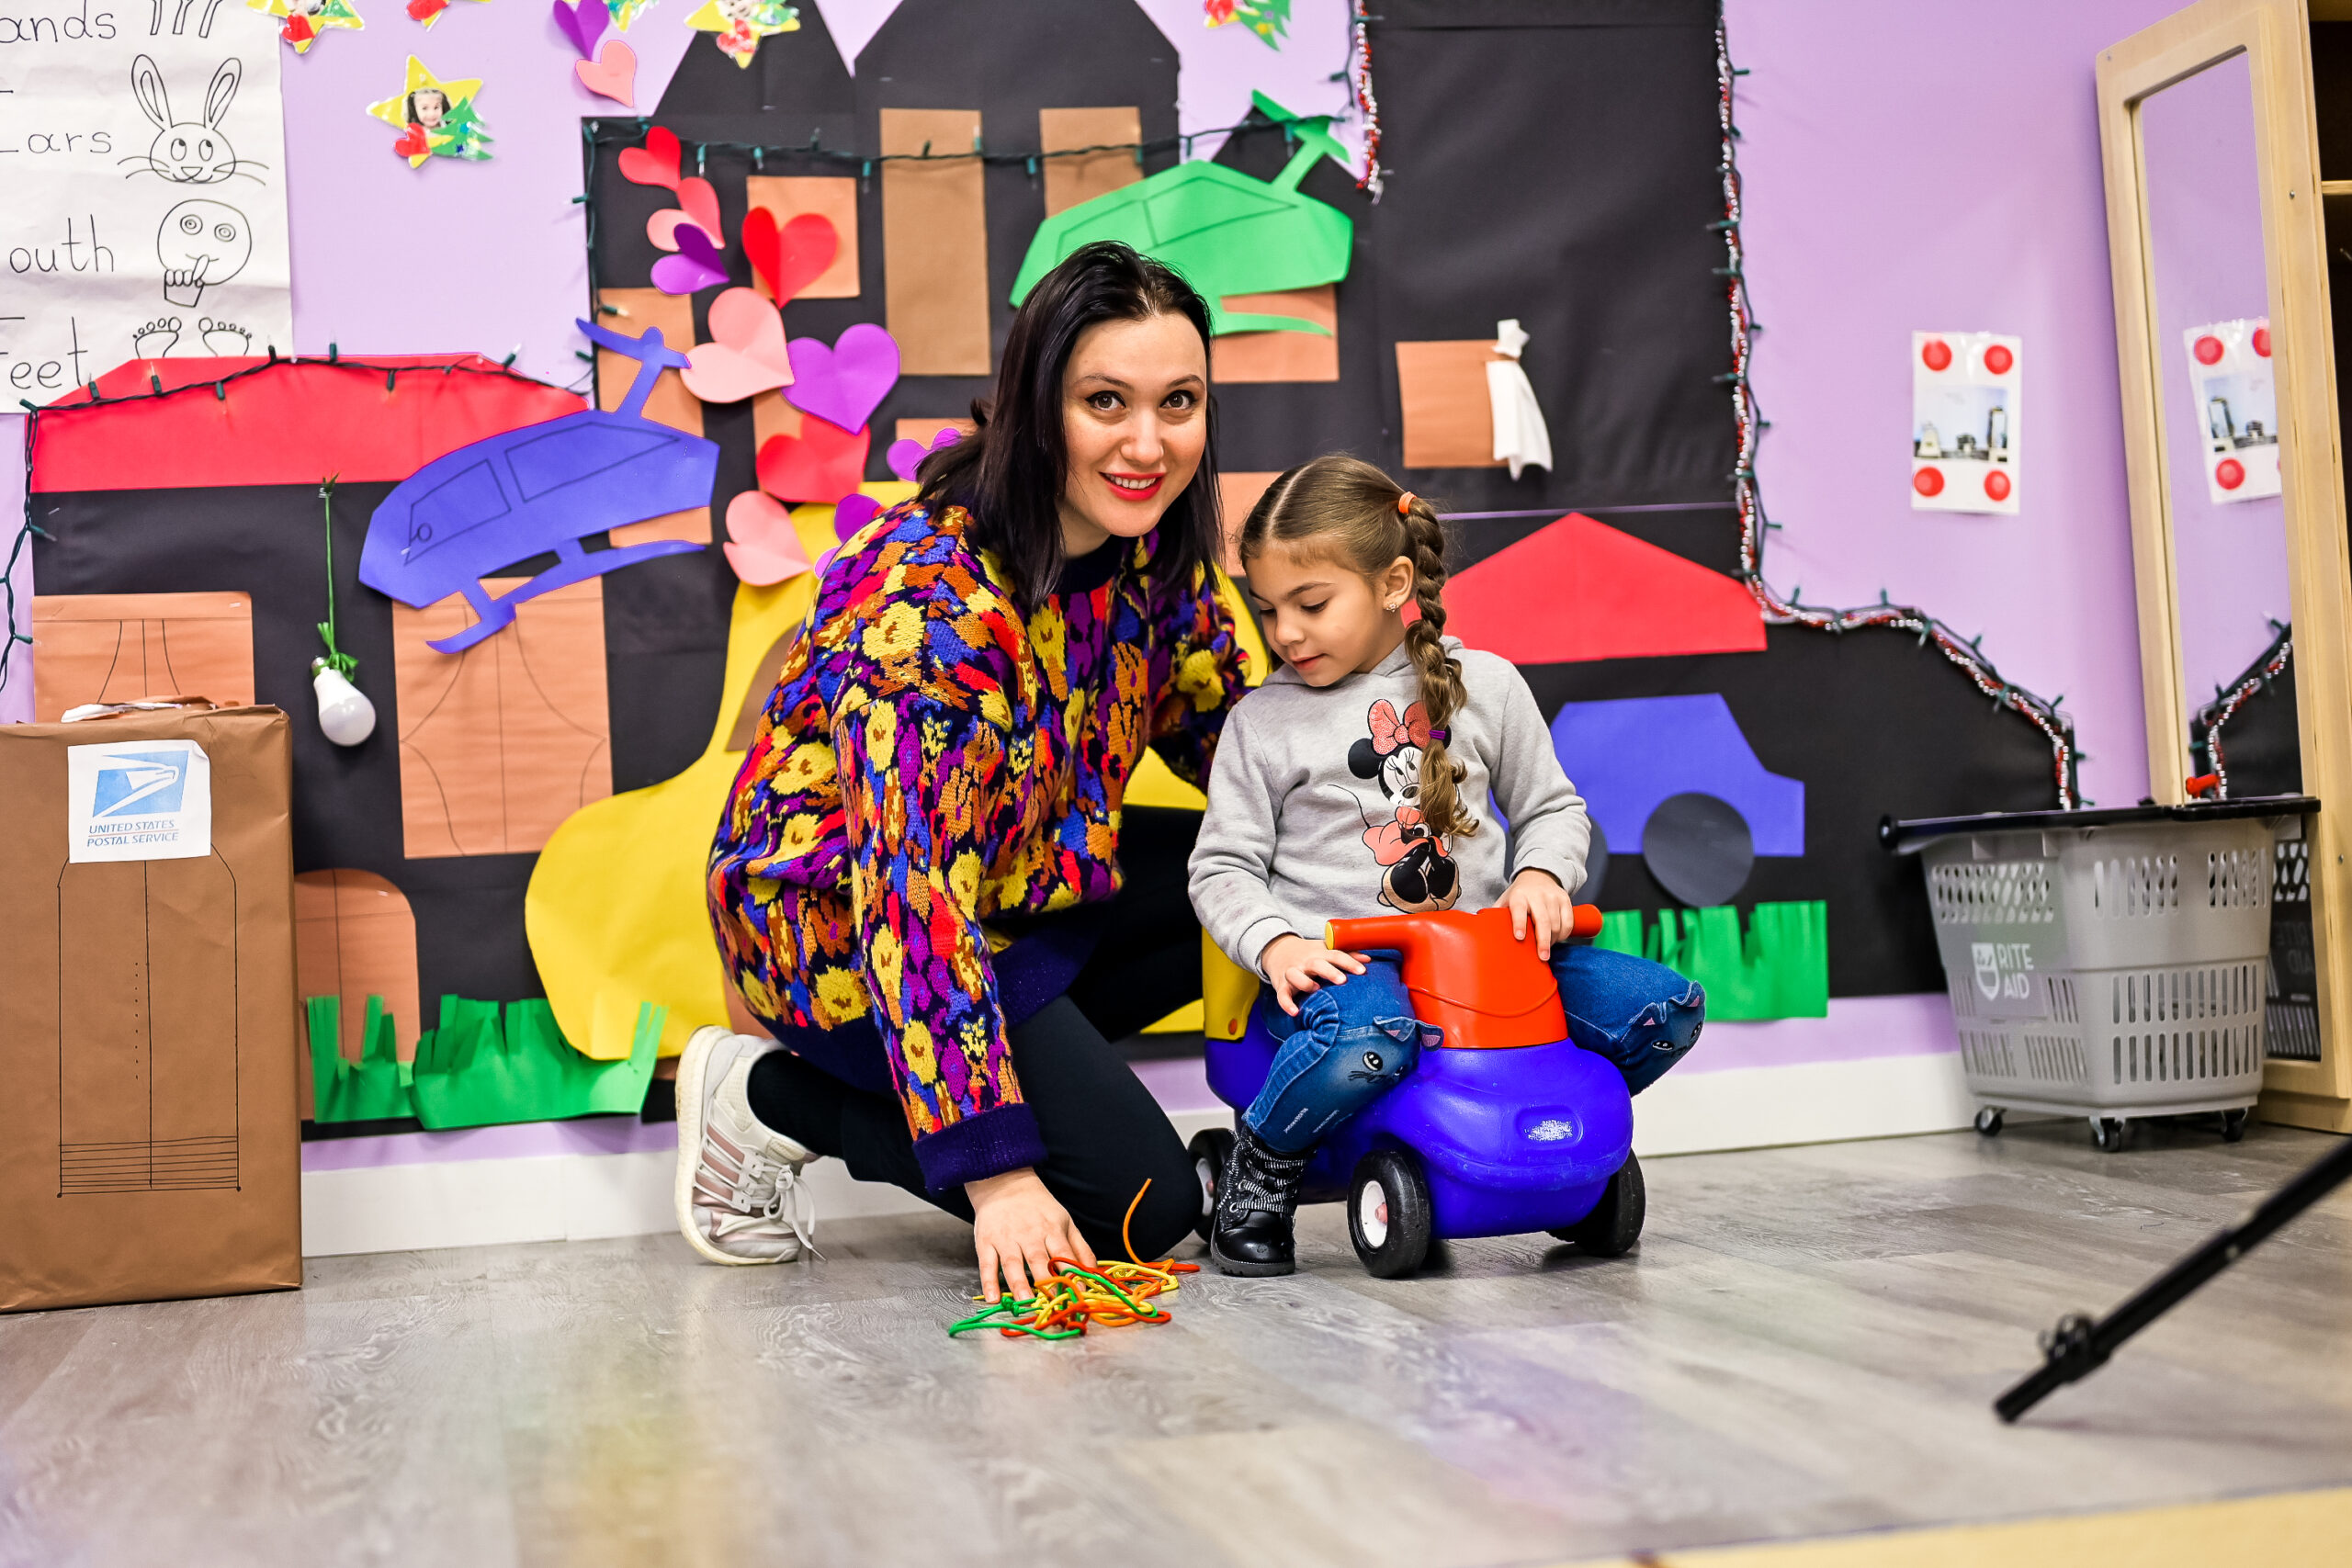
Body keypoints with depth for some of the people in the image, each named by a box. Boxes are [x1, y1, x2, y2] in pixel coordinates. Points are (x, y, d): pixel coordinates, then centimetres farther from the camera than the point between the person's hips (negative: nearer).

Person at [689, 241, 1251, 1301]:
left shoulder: (1152, 549, -7)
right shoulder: (928, 603, -31)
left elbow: (1227, 738, 6)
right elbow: (917, 900, -35)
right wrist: (995, 1172, -37)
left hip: (1014, 877, 8)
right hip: (835, 914, -8)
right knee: (1139, 1203, -12)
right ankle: (768, 1096, 0)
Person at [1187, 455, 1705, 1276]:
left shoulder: (1486, 685, 9)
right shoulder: (1263, 720, 4)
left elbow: (1552, 809, 17)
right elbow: (1222, 867, 4)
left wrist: (1540, 875, -5)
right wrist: (1274, 943, -15)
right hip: (1339, 960, -3)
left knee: (1667, 1008, -12)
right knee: (1365, 1038, -40)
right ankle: (1261, 1169, -8)